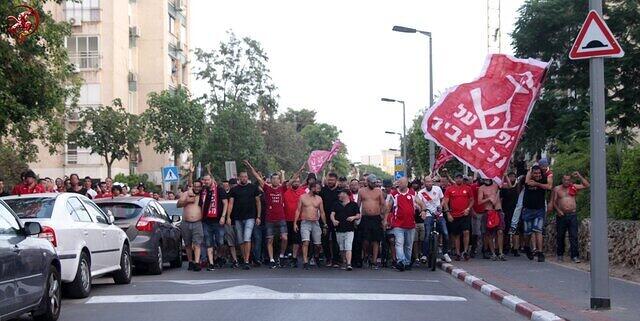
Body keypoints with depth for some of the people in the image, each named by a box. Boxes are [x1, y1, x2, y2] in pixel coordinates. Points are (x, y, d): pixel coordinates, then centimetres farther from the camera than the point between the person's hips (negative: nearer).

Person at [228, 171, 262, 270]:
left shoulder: (253, 188, 5)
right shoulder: (234, 189, 7)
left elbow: (258, 202, 8)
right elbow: (231, 203, 3)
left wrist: (258, 216, 2)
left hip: (250, 217, -3)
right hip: (238, 218, 3)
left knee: (247, 239, -15)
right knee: (240, 241, 6)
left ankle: (247, 262, -16)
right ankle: (244, 260, 16)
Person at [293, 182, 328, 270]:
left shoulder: (319, 199, 7)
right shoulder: (303, 197, 2)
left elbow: (322, 212, 12)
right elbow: (298, 210, 4)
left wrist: (325, 225, 11)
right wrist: (295, 223, -3)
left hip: (315, 223, 3)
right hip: (305, 223, -3)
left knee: (318, 245, 4)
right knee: (306, 242, -16)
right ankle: (305, 262, -16)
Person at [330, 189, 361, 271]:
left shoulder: (353, 204, 5)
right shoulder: (336, 204, 13)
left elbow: (358, 216, 5)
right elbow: (332, 214, 5)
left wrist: (353, 217, -16)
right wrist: (334, 220, -16)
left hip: (349, 230, -4)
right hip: (339, 229, 4)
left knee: (348, 247, -15)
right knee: (341, 248, 10)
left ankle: (349, 264, -22)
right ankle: (344, 263, 25)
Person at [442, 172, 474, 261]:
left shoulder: (468, 188, 5)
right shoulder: (449, 189, 3)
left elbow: (472, 200, 12)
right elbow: (445, 202, 2)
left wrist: (468, 208, -5)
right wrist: (448, 213, -6)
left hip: (465, 215, -1)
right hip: (454, 216, 1)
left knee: (466, 232, -14)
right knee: (456, 235, 7)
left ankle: (465, 251, -5)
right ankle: (458, 253, 14)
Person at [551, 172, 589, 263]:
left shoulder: (574, 187, 11)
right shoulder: (557, 189, 7)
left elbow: (587, 185, 8)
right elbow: (553, 202, 4)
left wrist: (579, 176, 1)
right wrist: (558, 210, -10)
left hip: (572, 215, 0)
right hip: (561, 215, 0)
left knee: (574, 236, -5)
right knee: (560, 236, 6)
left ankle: (575, 256, -6)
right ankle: (560, 255, 17)